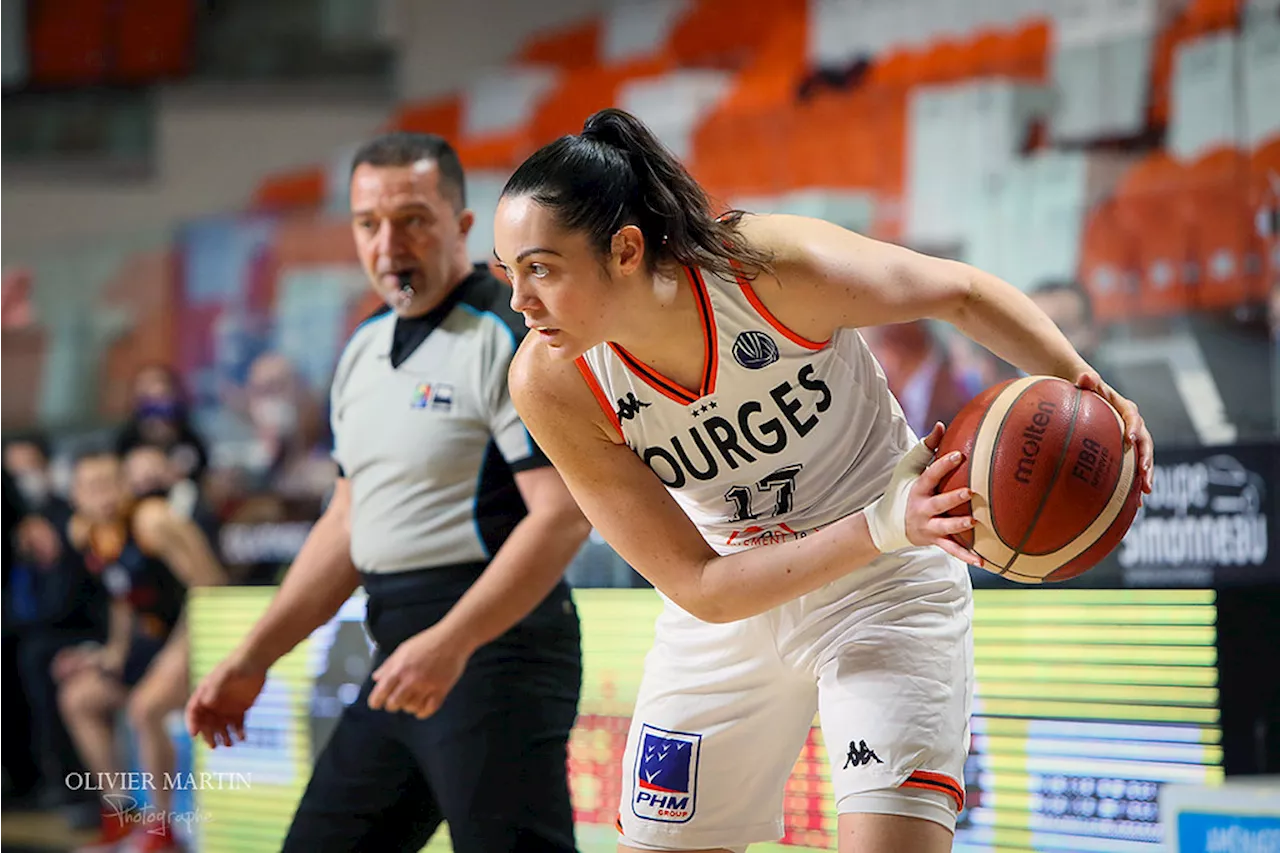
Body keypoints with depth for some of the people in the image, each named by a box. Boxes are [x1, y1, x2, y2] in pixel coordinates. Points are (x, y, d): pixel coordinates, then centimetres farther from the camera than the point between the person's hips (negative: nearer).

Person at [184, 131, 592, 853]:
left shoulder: (512, 338, -10)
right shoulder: (364, 352, 16)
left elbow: (564, 515, -18)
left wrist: (451, 643, -26)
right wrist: (254, 659, 18)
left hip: (494, 644, -9)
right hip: (401, 658, 9)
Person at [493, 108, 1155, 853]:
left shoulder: (774, 267, -28)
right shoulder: (551, 386, -23)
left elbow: (961, 293, -9)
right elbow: (700, 588, -23)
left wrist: (1085, 387, -25)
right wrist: (878, 528, -35)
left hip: (886, 591, -3)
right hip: (729, 607, 3)